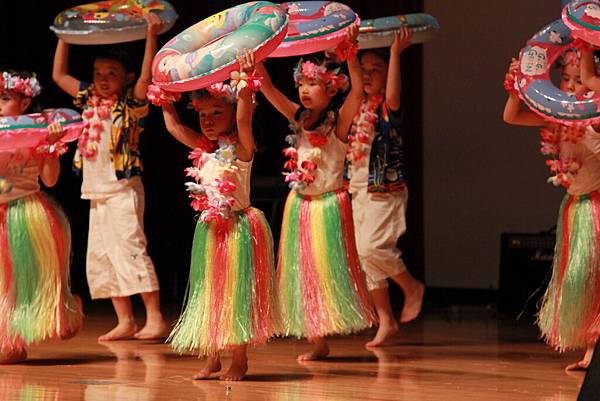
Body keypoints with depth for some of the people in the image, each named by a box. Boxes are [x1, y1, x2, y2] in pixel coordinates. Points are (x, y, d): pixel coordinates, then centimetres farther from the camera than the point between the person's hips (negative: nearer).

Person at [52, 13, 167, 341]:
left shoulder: (131, 104, -5)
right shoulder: (90, 101, 12)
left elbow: (146, 78, -23)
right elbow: (59, 75, 22)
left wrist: (151, 37, -28)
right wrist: (65, 37, 20)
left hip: (122, 190, -7)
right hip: (96, 192, 7)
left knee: (130, 250, -13)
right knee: (100, 258, 6)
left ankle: (155, 318, -11)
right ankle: (125, 322, 10)